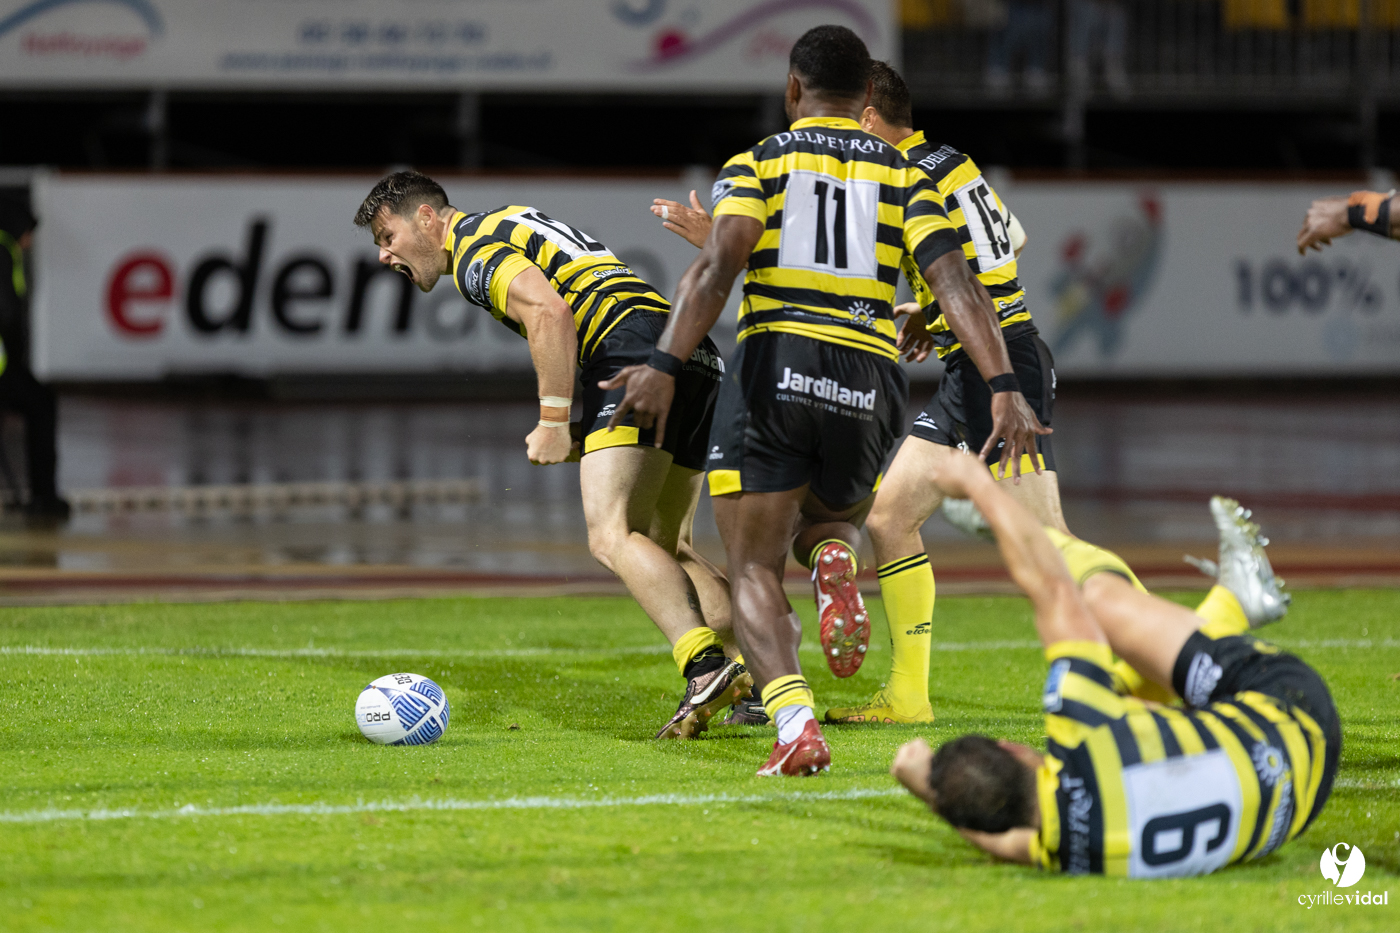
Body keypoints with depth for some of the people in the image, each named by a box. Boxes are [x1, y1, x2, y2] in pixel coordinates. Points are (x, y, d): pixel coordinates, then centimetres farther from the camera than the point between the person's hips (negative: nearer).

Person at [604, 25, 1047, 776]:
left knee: (754, 573, 3)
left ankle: (794, 722, -22)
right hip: (869, 384, 3)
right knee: (829, 523, 29)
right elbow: (956, 283, 0)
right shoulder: (904, 177, 14)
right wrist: (1004, 389, -7)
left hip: (773, 368, -2)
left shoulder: (759, 163, 8)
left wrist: (664, 364, -16)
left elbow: (718, 264, -9)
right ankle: (834, 560, -10)